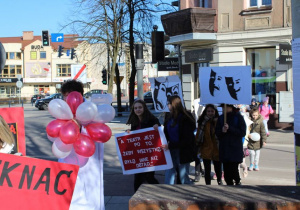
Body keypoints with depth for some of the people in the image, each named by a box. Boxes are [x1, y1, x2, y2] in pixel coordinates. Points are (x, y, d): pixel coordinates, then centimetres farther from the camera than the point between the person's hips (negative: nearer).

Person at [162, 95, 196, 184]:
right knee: (168, 179, 5)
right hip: (171, 152, 6)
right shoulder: (169, 117, 9)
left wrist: (170, 146, -20)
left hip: (183, 153, -6)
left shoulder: (185, 119, -13)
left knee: (184, 179, 4)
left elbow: (186, 140, -17)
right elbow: (167, 134, 16)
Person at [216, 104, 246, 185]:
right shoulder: (221, 118, 10)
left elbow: (242, 133, -9)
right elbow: (217, 133, 9)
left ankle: (238, 182, 20)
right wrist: (222, 131, -13)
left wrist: (229, 128, -16)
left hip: (235, 149, -4)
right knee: (226, 169, 2)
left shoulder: (238, 117, -3)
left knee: (233, 169, -8)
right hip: (224, 149, 4)